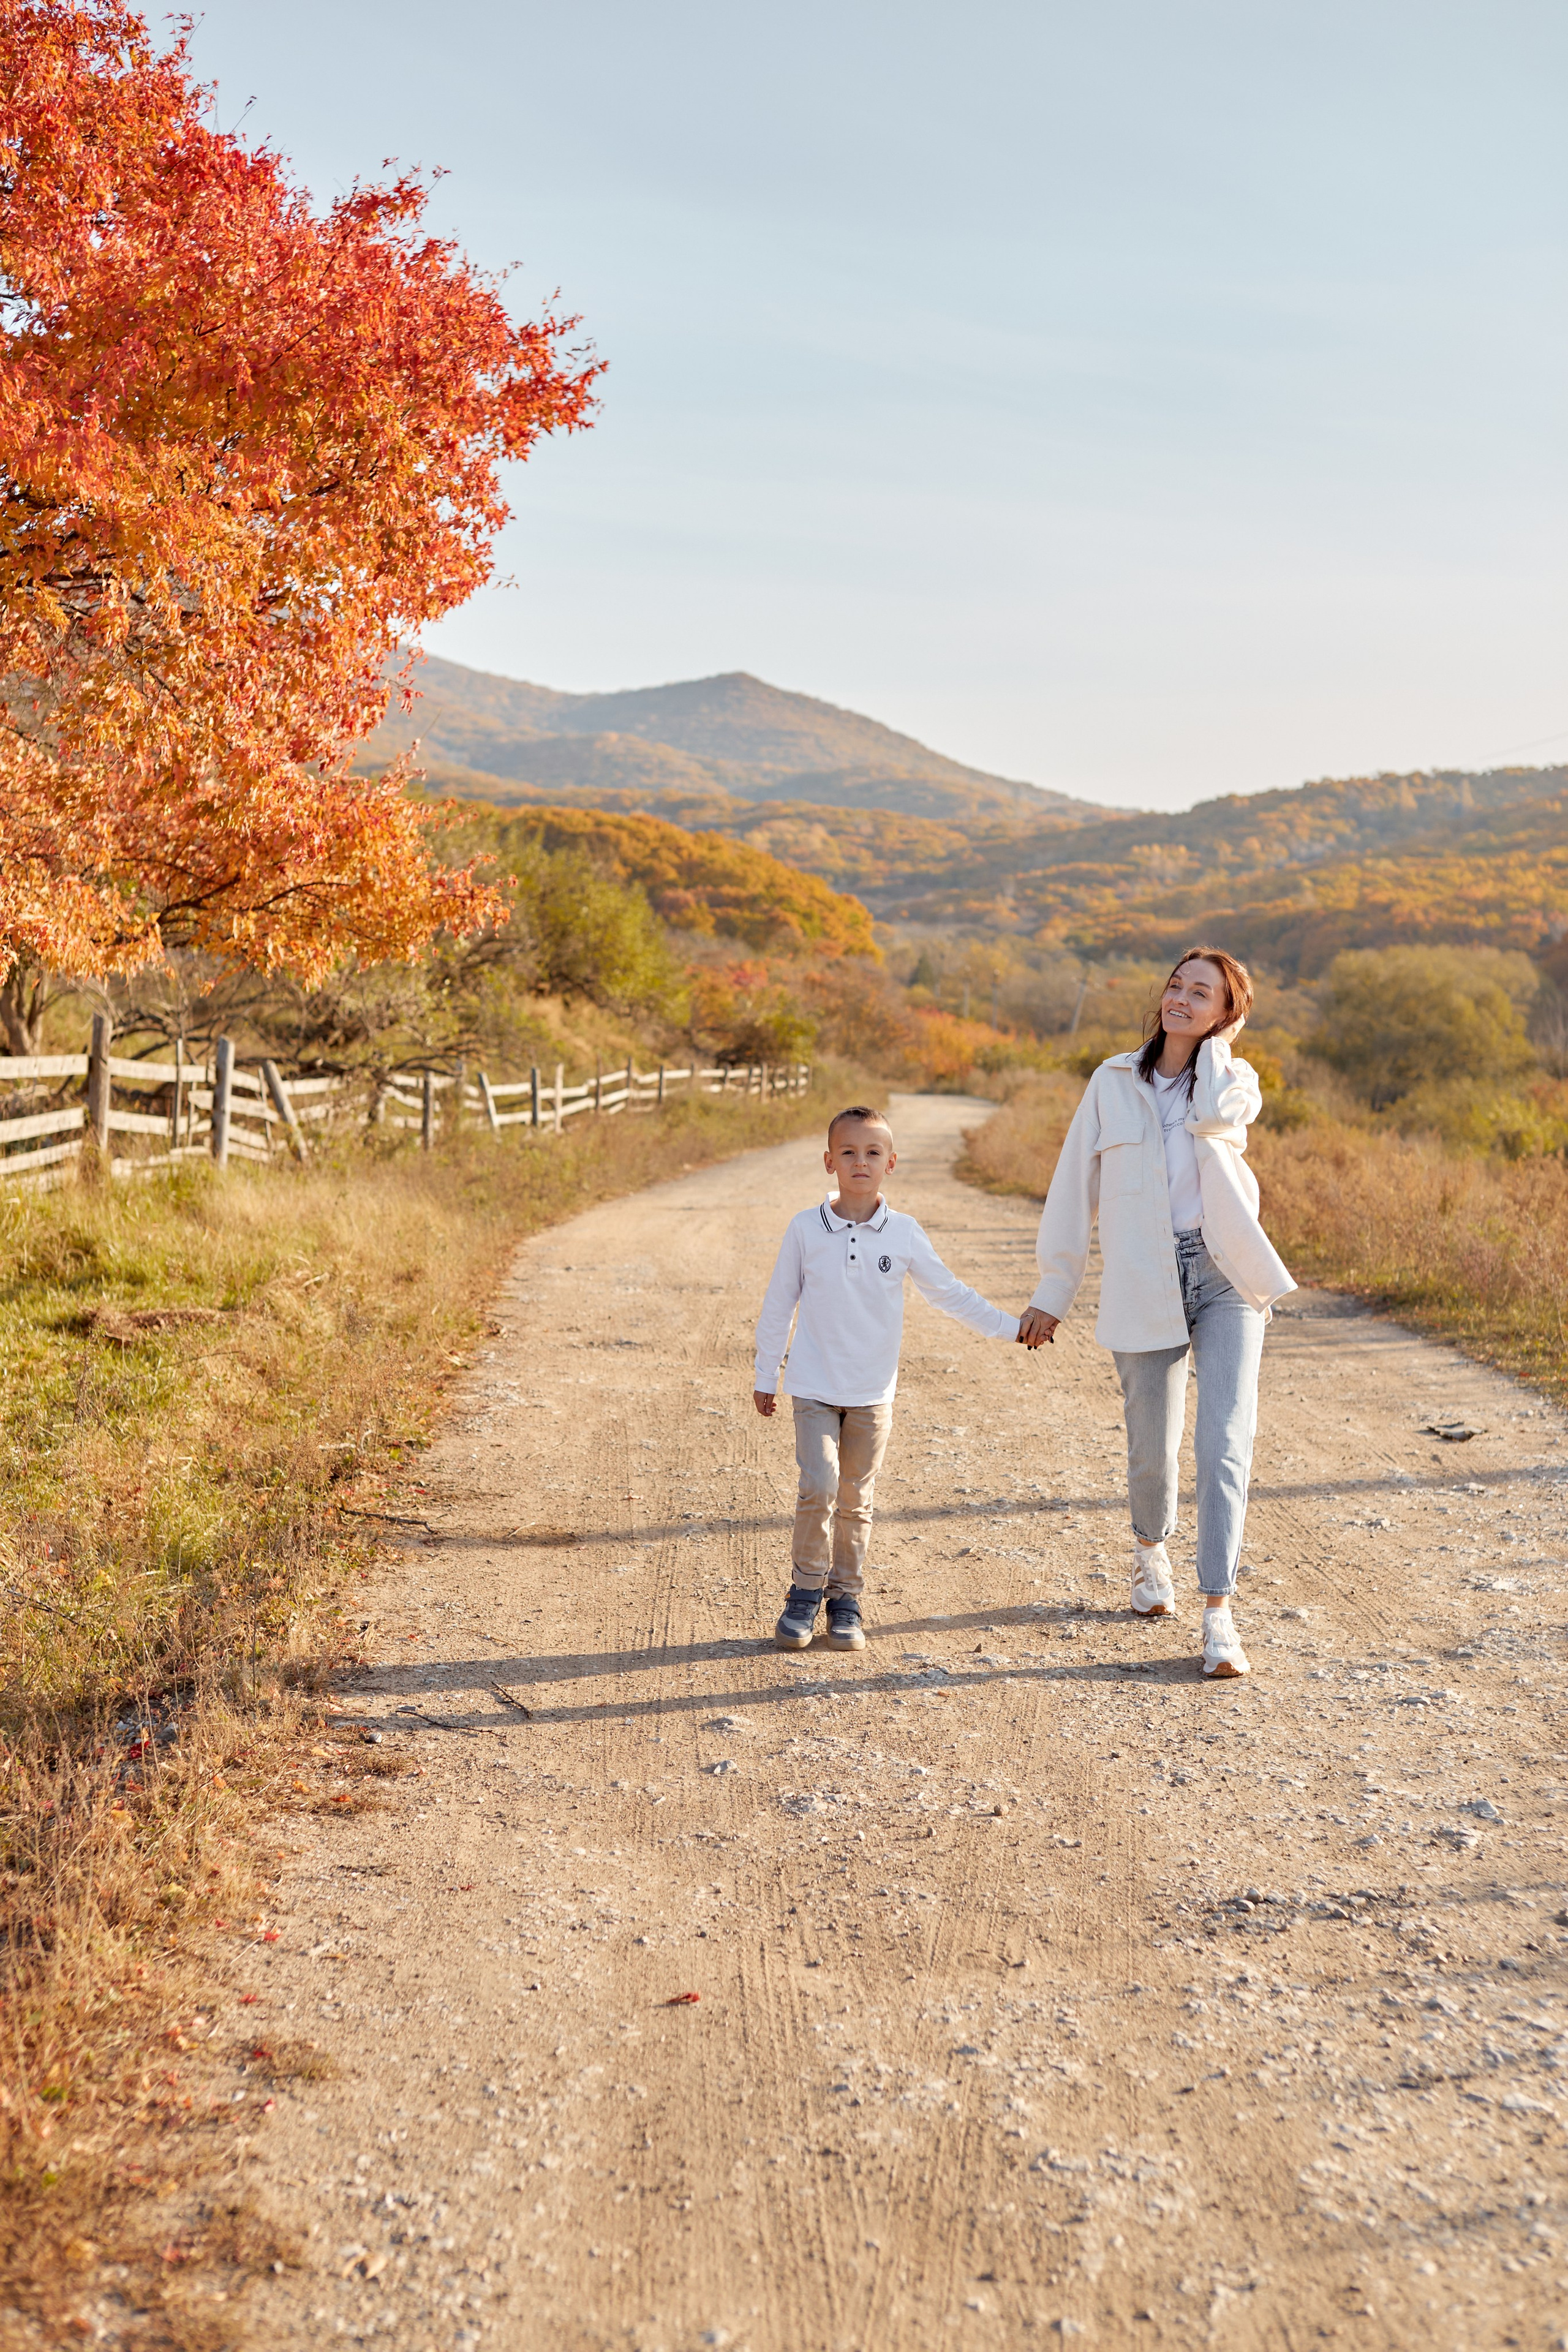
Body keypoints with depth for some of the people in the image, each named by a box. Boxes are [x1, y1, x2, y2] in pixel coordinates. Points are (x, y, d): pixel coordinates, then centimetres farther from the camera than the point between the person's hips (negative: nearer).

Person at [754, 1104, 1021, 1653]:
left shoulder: (903, 1233, -1)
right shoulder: (805, 1229, -4)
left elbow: (948, 1293, 8)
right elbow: (779, 1304, 4)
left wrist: (1011, 1328, 5)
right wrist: (765, 1376, 7)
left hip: (872, 1394, 2)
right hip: (814, 1387, -2)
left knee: (856, 1502, 8)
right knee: (819, 1487, -14)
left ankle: (845, 1601, 21)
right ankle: (805, 1594, 3)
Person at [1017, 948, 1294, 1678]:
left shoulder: (1234, 1081, 7)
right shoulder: (1114, 1083, 7)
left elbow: (1214, 1114, -19)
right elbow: (1074, 1186, 8)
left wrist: (1217, 1041, -2)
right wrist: (1052, 1292, 7)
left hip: (1225, 1277, -1)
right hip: (1144, 1289, 1)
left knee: (1224, 1446, -11)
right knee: (1153, 1448, 10)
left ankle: (1218, 1615, -8)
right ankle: (1151, 1550, 42)